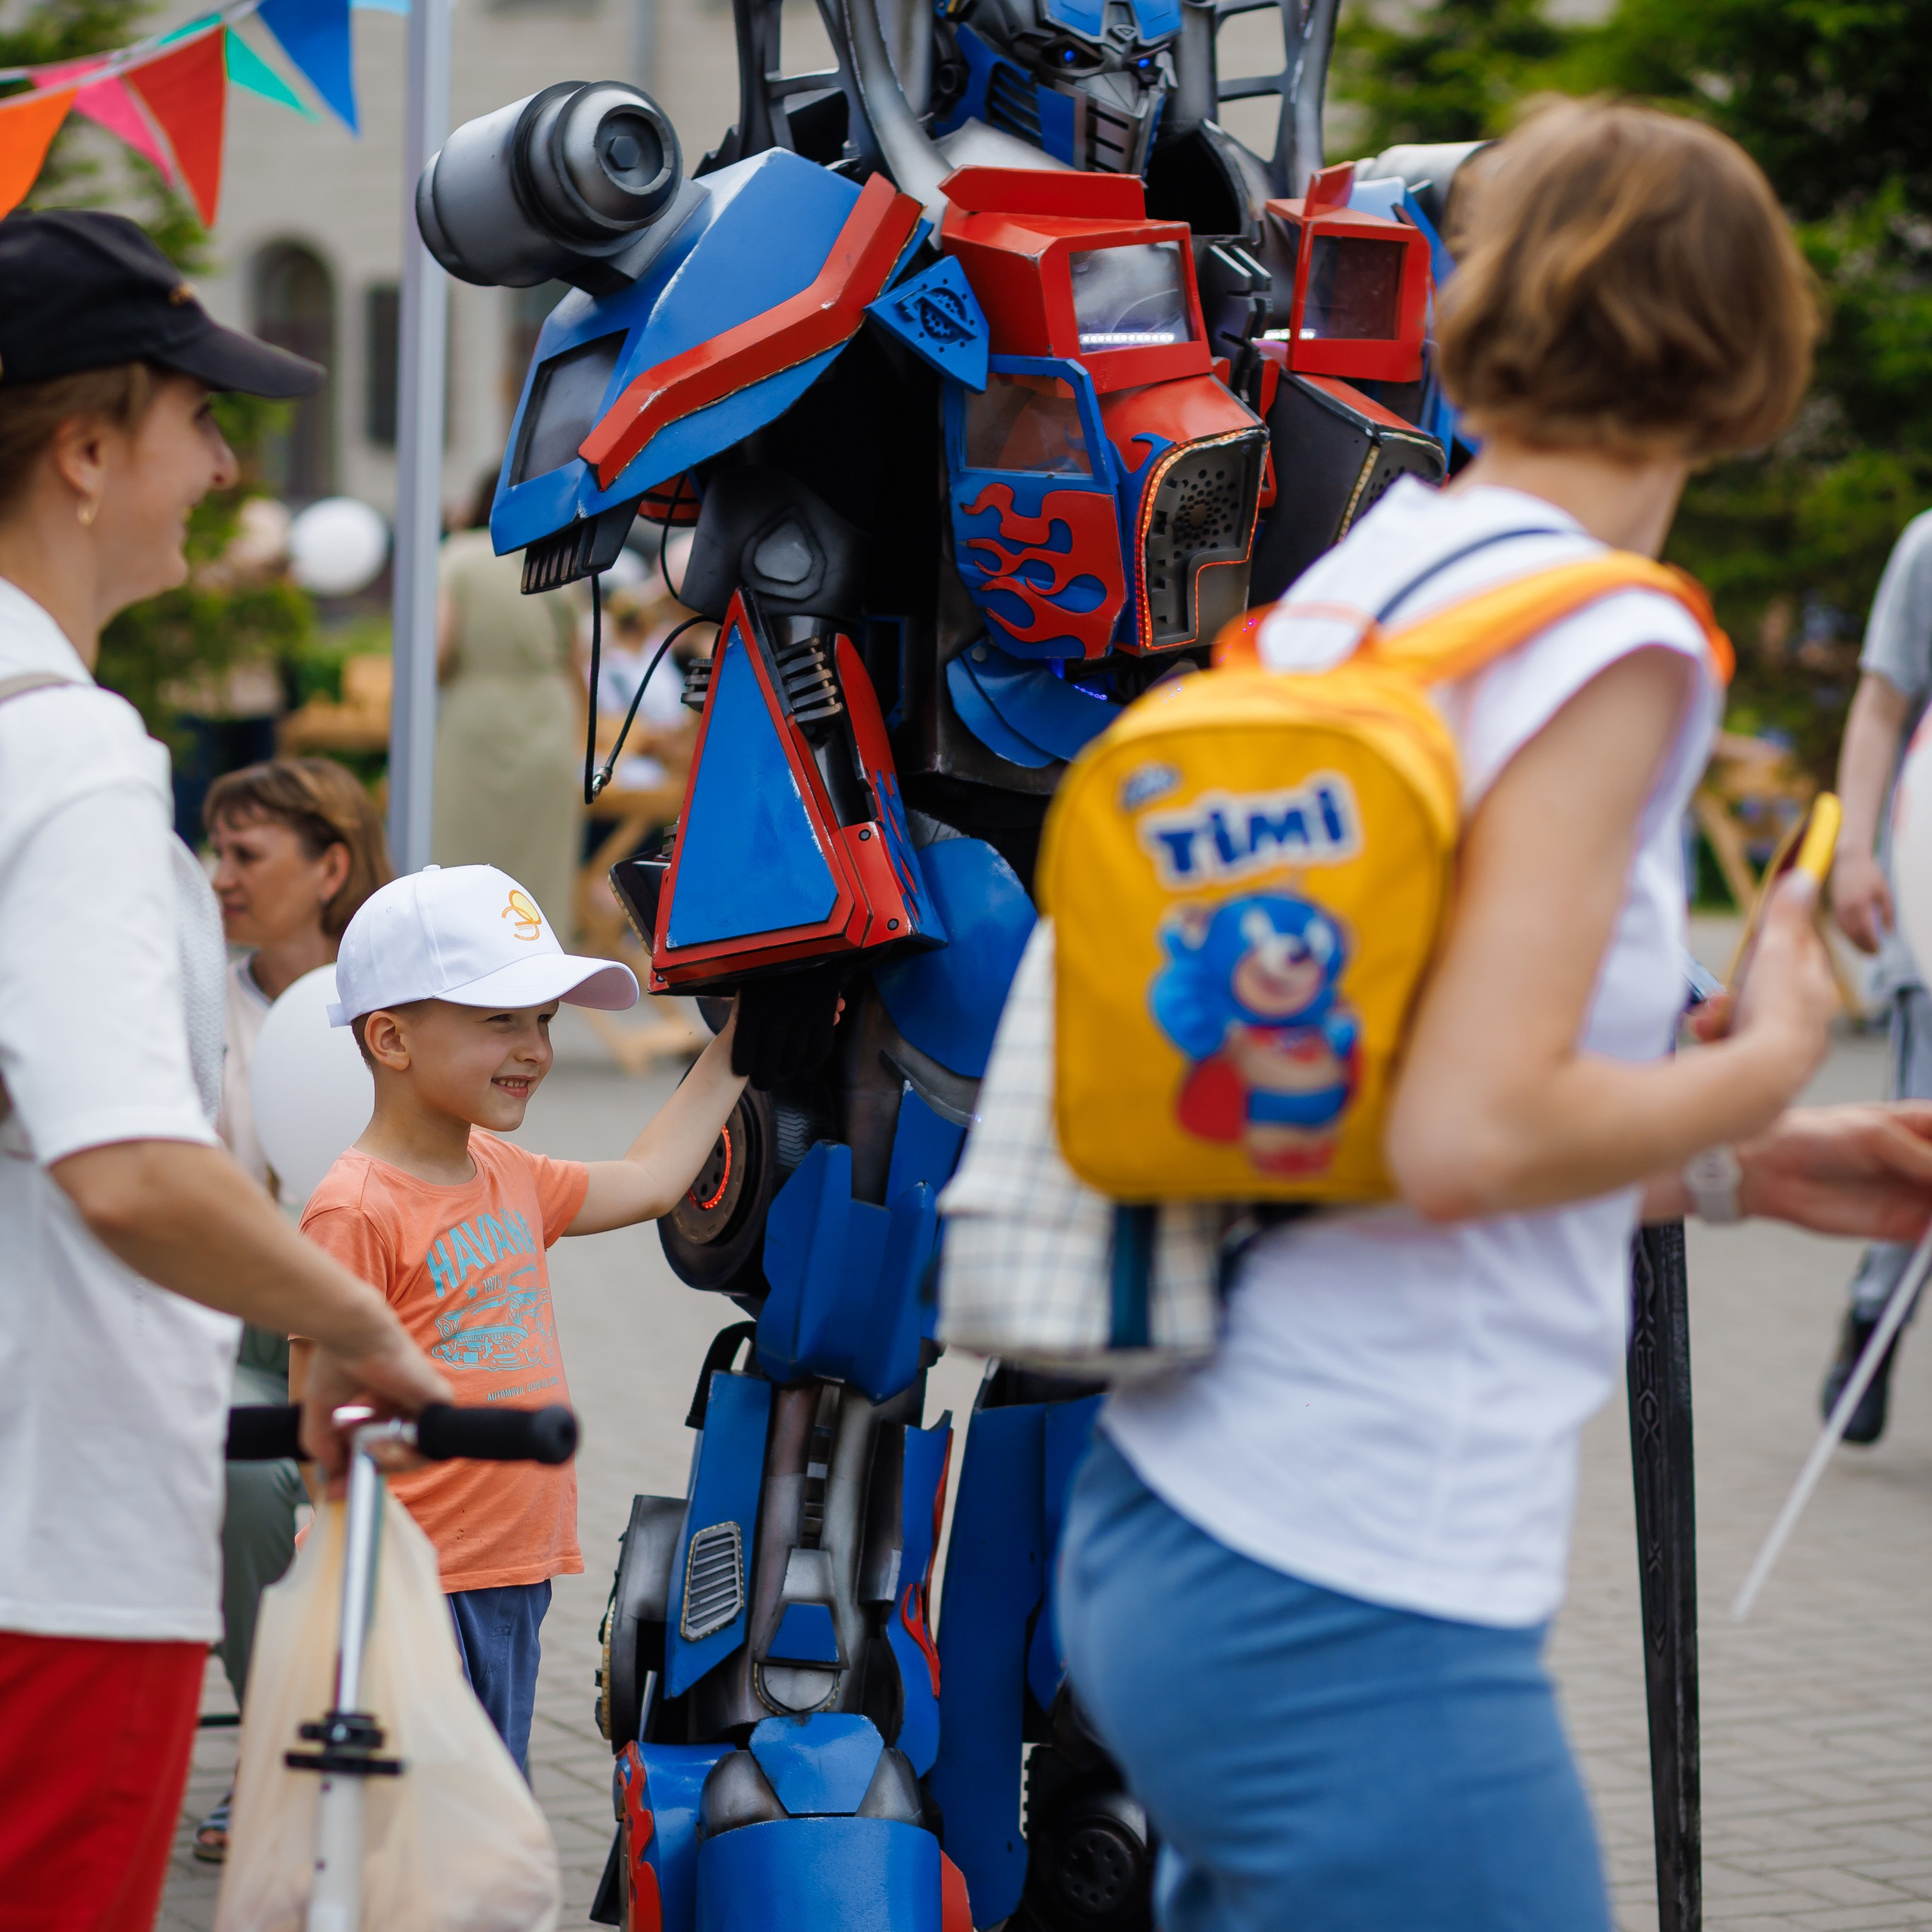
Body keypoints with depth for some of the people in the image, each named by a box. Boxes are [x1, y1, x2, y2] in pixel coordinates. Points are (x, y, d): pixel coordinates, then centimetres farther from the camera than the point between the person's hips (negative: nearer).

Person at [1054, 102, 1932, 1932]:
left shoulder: (1342, 587, 12)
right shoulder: (1607, 639, -12)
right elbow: (1471, 1138, -22)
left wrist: (1741, 1174, 21)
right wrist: (1763, 1062, -5)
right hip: (1356, 1606, -8)